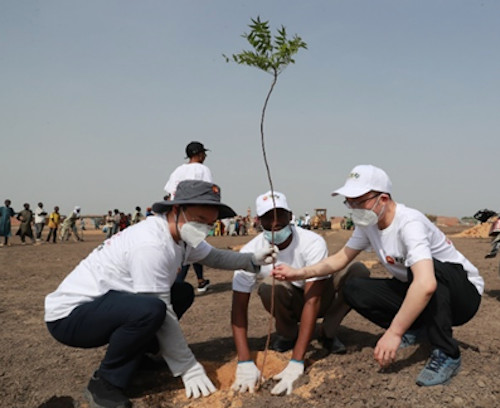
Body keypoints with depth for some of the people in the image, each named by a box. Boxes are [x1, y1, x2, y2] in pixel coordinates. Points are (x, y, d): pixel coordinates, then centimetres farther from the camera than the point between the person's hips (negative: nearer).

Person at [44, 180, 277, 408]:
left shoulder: (180, 233, -2)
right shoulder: (151, 245, -28)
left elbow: (213, 257, 10)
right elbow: (162, 314, -25)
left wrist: (252, 260, -6)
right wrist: (189, 369, -18)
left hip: (105, 304, 9)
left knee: (182, 293, 9)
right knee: (150, 309, -34)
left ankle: (133, 355, 15)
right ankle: (105, 383, -10)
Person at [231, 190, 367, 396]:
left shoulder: (313, 242, -30)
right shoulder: (250, 252, -23)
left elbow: (312, 301, -35)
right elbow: (239, 308, -23)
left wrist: (296, 362, -41)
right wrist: (245, 362, -34)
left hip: (320, 297, 0)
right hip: (289, 304, 1)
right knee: (269, 286, -34)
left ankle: (328, 333, -3)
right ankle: (288, 334, 0)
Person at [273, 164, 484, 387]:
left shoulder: (409, 224, -31)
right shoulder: (367, 223, -7)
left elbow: (426, 284, -44)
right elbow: (341, 258, 2)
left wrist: (393, 333, -39)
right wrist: (299, 273, -14)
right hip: (414, 293, 7)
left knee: (423, 268, -39)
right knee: (353, 290, -11)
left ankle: (445, 354, -20)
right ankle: (414, 330, 7)